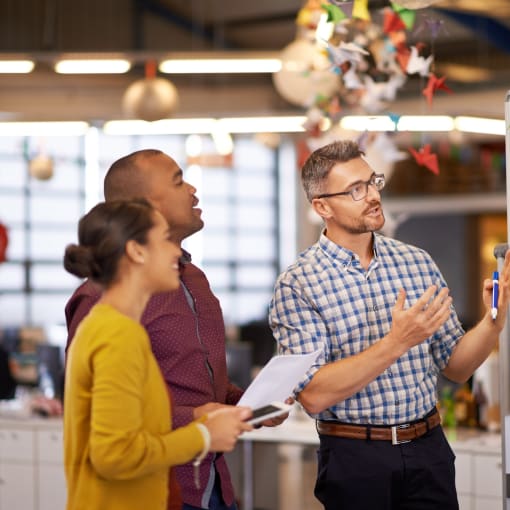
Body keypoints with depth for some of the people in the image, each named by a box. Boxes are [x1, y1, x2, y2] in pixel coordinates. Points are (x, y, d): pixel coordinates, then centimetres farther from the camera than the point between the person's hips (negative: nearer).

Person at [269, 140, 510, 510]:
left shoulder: (418, 262, 4)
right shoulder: (297, 285, -9)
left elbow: (456, 368, 8)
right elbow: (313, 396, -18)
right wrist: (397, 343, -24)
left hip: (429, 449, 4)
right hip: (354, 457, -4)